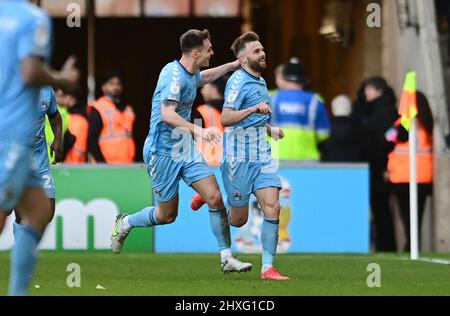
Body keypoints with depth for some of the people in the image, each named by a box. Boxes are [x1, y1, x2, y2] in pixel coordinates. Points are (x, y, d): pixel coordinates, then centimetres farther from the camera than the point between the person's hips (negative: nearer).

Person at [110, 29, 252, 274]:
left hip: (187, 150, 8)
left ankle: (227, 258, -4)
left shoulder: (191, 74, 7)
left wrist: (233, 65, 32)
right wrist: (197, 130, -45)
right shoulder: (174, 74, -21)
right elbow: (167, 114, -33)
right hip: (163, 151, -8)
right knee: (167, 214, 3)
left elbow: (203, 77, 35)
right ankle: (124, 224, 31)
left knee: (215, 198, -7)